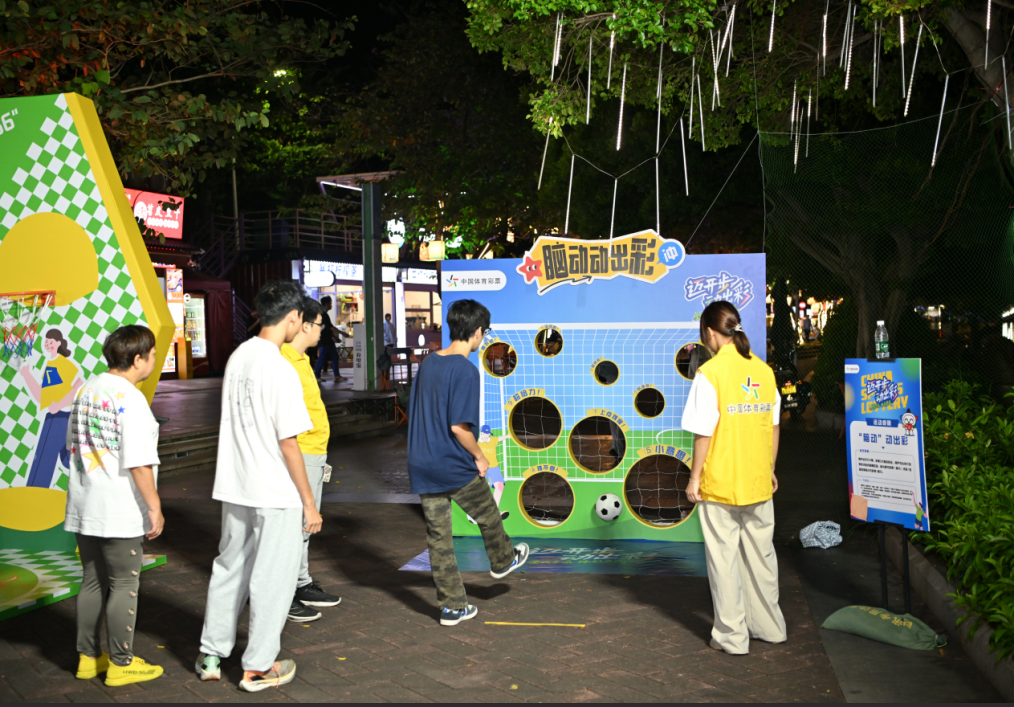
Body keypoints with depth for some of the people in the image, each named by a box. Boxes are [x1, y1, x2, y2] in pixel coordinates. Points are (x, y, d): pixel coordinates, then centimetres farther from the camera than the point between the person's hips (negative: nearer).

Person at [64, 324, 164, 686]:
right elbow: (139, 462, -21)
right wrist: (154, 506, -13)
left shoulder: (86, 391, 8)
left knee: (93, 582, 17)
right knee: (124, 585, 3)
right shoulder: (130, 399, -18)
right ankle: (121, 663, 12)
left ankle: (88, 657, 27)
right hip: (120, 511, -8)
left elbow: (73, 445, 16)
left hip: (83, 507, 8)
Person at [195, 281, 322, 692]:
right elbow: (288, 443, -19)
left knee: (229, 568, 19)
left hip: (233, 488, 8)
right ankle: (258, 667, 17)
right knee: (272, 579, 6)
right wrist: (309, 503, -11)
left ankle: (211, 656, 30)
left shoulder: (238, 357, 4)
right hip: (275, 493, -7)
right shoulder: (281, 370, -20)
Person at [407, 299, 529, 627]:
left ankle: (453, 606, 18)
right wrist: (480, 457, -8)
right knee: (488, 516, 21)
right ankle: (503, 561, 46)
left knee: (437, 536, 10)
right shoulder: (465, 370, -18)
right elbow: (459, 426, -23)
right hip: (455, 468, -6)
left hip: (422, 466, 7)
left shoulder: (427, 364, 6)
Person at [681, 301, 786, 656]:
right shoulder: (764, 370, 4)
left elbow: (705, 433, -15)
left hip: (720, 484, -5)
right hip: (758, 482, 6)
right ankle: (768, 626, 29)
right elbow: (773, 425, 9)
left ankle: (732, 636, 13)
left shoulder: (710, 372, -13)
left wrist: (694, 478, -6)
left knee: (724, 559, 5)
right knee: (761, 554, 17)